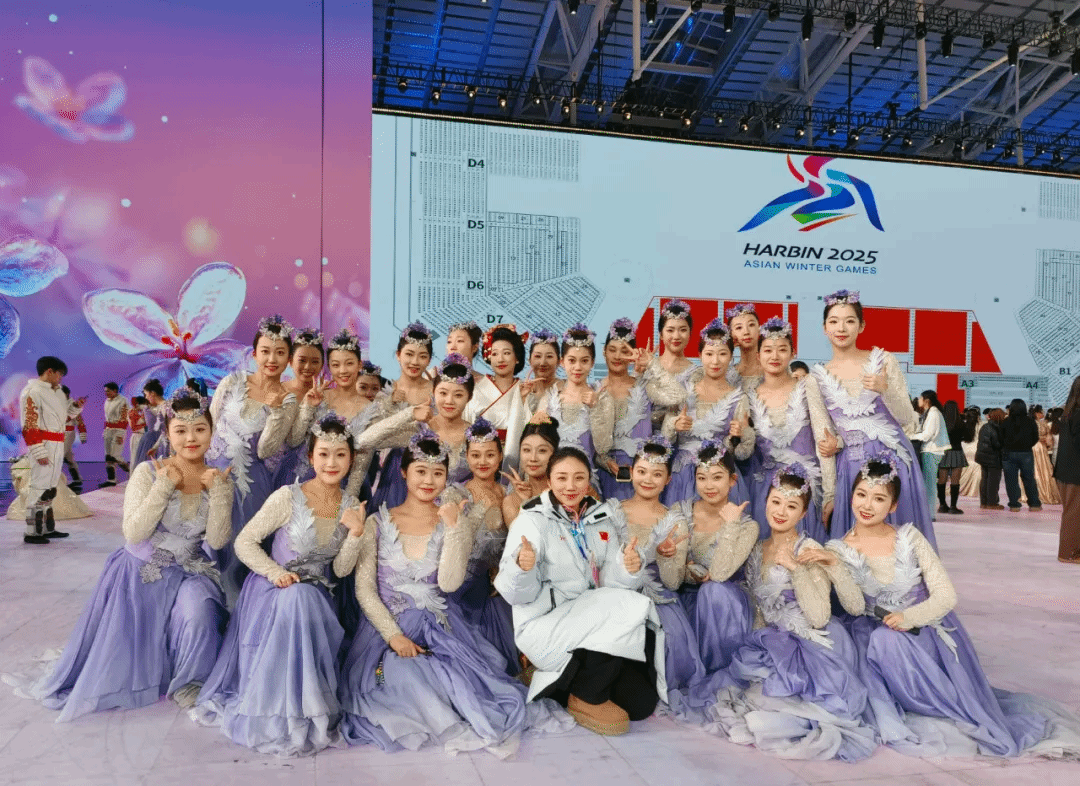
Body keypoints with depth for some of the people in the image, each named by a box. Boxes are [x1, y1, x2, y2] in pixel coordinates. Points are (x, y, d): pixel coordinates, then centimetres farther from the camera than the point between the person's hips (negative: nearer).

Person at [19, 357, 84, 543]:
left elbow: (63, 415, 26)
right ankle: (31, 532, -2)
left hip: (57, 445, 10)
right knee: (40, 487, -7)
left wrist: (76, 406, 7)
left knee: (50, 487, 16)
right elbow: (29, 425, -17)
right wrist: (39, 452, -21)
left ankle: (47, 528, 25)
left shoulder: (56, 391, 15)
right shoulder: (33, 392, -13)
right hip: (44, 445, -10)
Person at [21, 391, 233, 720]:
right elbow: (134, 533, -18)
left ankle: (188, 683, -1)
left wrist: (217, 490, -23)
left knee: (199, 616, -27)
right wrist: (165, 485, -24)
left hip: (188, 572, 1)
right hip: (141, 572, -1)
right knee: (127, 646, 1)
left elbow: (216, 541, -12)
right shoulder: (149, 472, -12)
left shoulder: (219, 480, -4)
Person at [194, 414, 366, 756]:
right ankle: (275, 713, -17)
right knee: (295, 600, -33)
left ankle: (304, 708, -9)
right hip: (274, 589, -3)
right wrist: (276, 573, -19)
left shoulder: (352, 507, 0)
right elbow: (244, 542, -7)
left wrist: (356, 532, -16)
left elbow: (341, 570, 0)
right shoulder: (288, 497, -13)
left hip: (314, 596, 3)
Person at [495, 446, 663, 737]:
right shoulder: (533, 520, -8)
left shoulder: (600, 517, 7)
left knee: (642, 703, -9)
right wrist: (522, 568, -36)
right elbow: (518, 595, -14)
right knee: (629, 607, -26)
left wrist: (629, 568, -21)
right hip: (544, 625, -5)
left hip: (592, 620, 6)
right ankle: (586, 697, -9)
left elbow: (612, 581, 1)